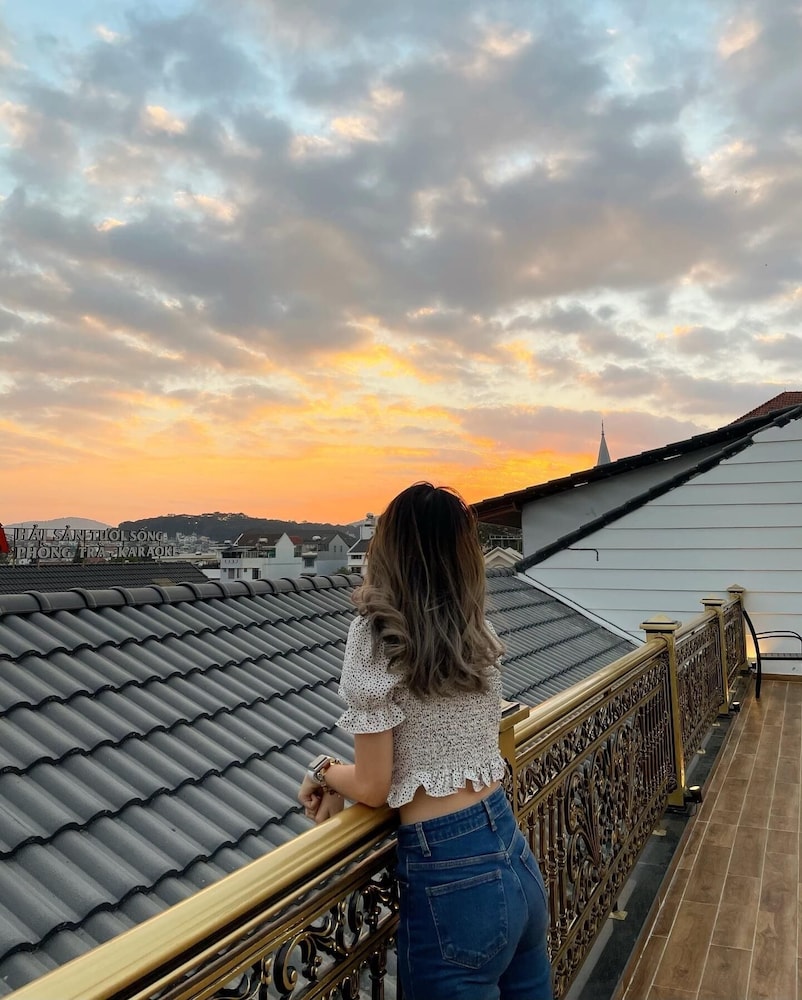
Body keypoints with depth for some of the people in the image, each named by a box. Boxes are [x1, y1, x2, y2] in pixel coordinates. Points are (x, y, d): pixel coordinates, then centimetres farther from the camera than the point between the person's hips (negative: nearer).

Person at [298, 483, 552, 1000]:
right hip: (516, 858, 7)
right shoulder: (480, 634, 2)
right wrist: (345, 785, 11)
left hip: (449, 879, -6)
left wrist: (327, 772, 9)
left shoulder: (377, 638, -15)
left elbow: (374, 788, -11)